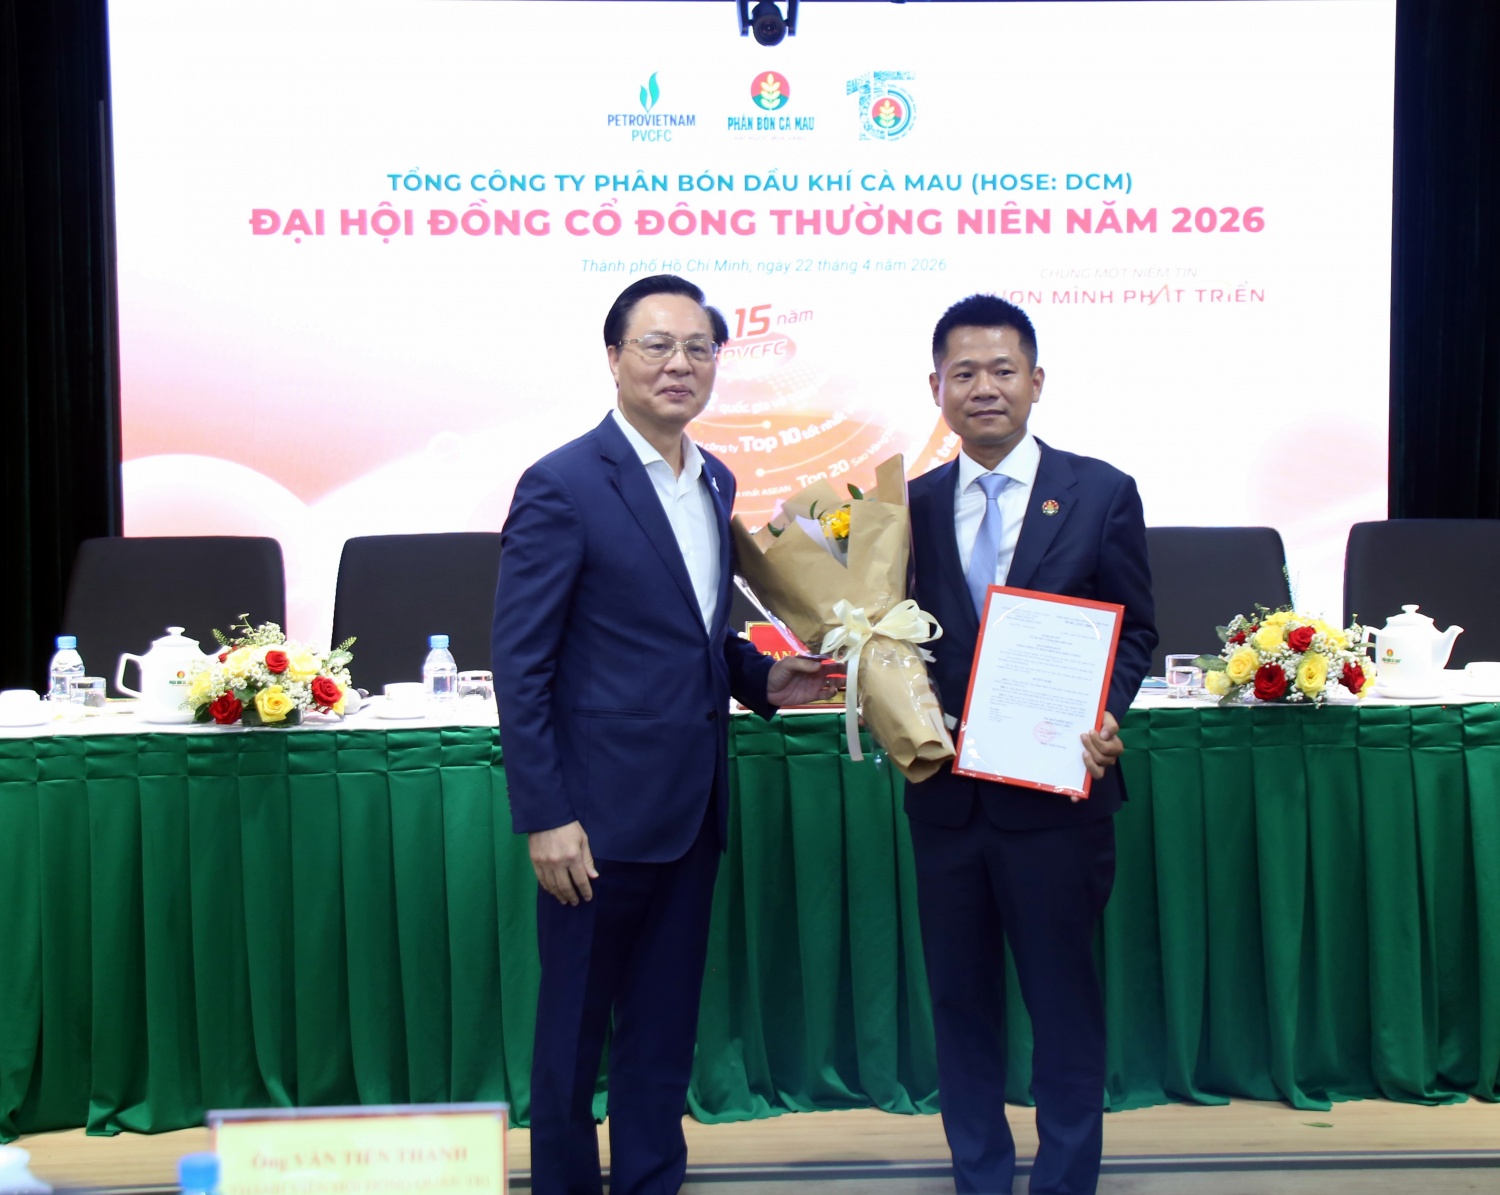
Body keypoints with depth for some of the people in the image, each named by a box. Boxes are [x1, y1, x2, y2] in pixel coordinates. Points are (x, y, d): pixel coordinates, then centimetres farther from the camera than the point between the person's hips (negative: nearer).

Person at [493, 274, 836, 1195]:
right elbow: (520, 663, -14)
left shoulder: (715, 481, 10)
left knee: (667, 1024, 17)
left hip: (692, 807, 7)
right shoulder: (563, 487, -13)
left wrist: (762, 677, 2)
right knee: (575, 1028, 8)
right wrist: (545, 816, -17)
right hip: (601, 809, -7)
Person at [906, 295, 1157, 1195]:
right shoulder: (914, 505, 7)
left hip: (1055, 793, -3)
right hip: (945, 794, 3)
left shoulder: (1101, 494, -2)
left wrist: (1102, 718, -17)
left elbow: (1135, 632, 0)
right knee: (960, 998, 14)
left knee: (1063, 999, 8)